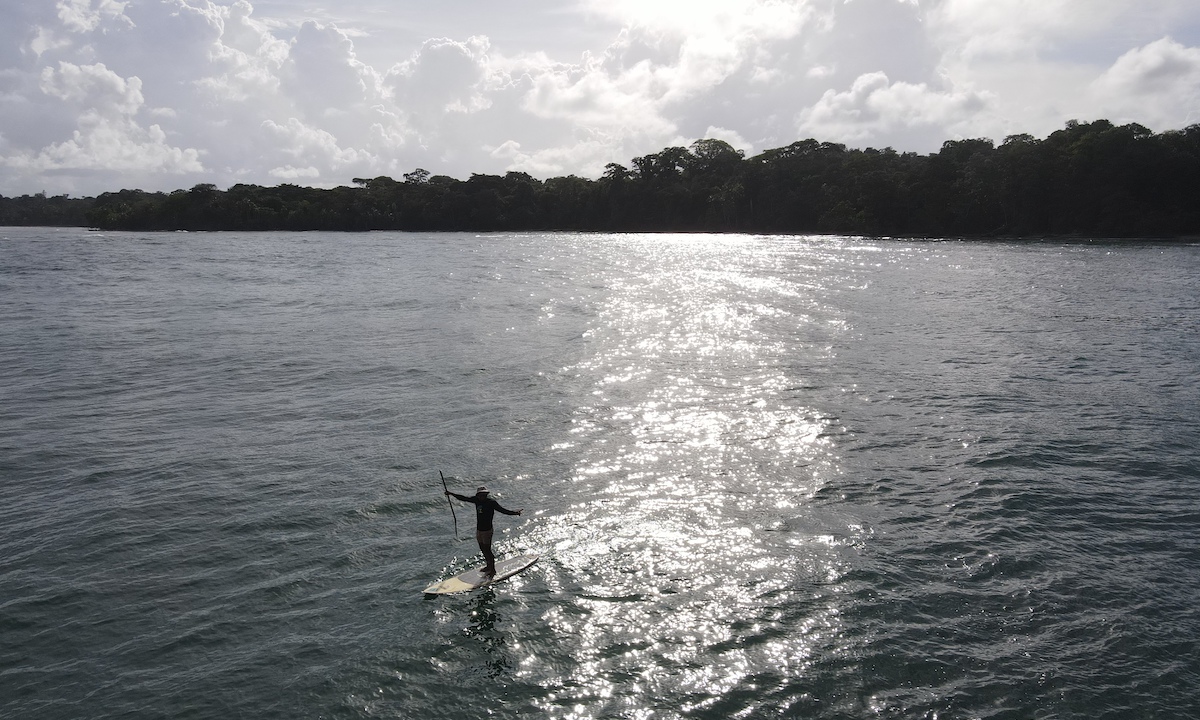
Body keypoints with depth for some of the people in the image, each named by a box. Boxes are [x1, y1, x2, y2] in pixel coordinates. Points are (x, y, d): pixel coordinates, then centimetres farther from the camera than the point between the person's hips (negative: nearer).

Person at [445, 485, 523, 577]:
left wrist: (515, 513, -34)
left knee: (487, 550, -1)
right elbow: (464, 498, 11)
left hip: (487, 530, -6)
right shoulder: (477, 500, 1)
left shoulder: (491, 502, -15)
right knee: (483, 549, 17)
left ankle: (493, 569, 12)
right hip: (479, 530, 6)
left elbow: (503, 510, -20)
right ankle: (488, 566, 35)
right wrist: (451, 493, 14)